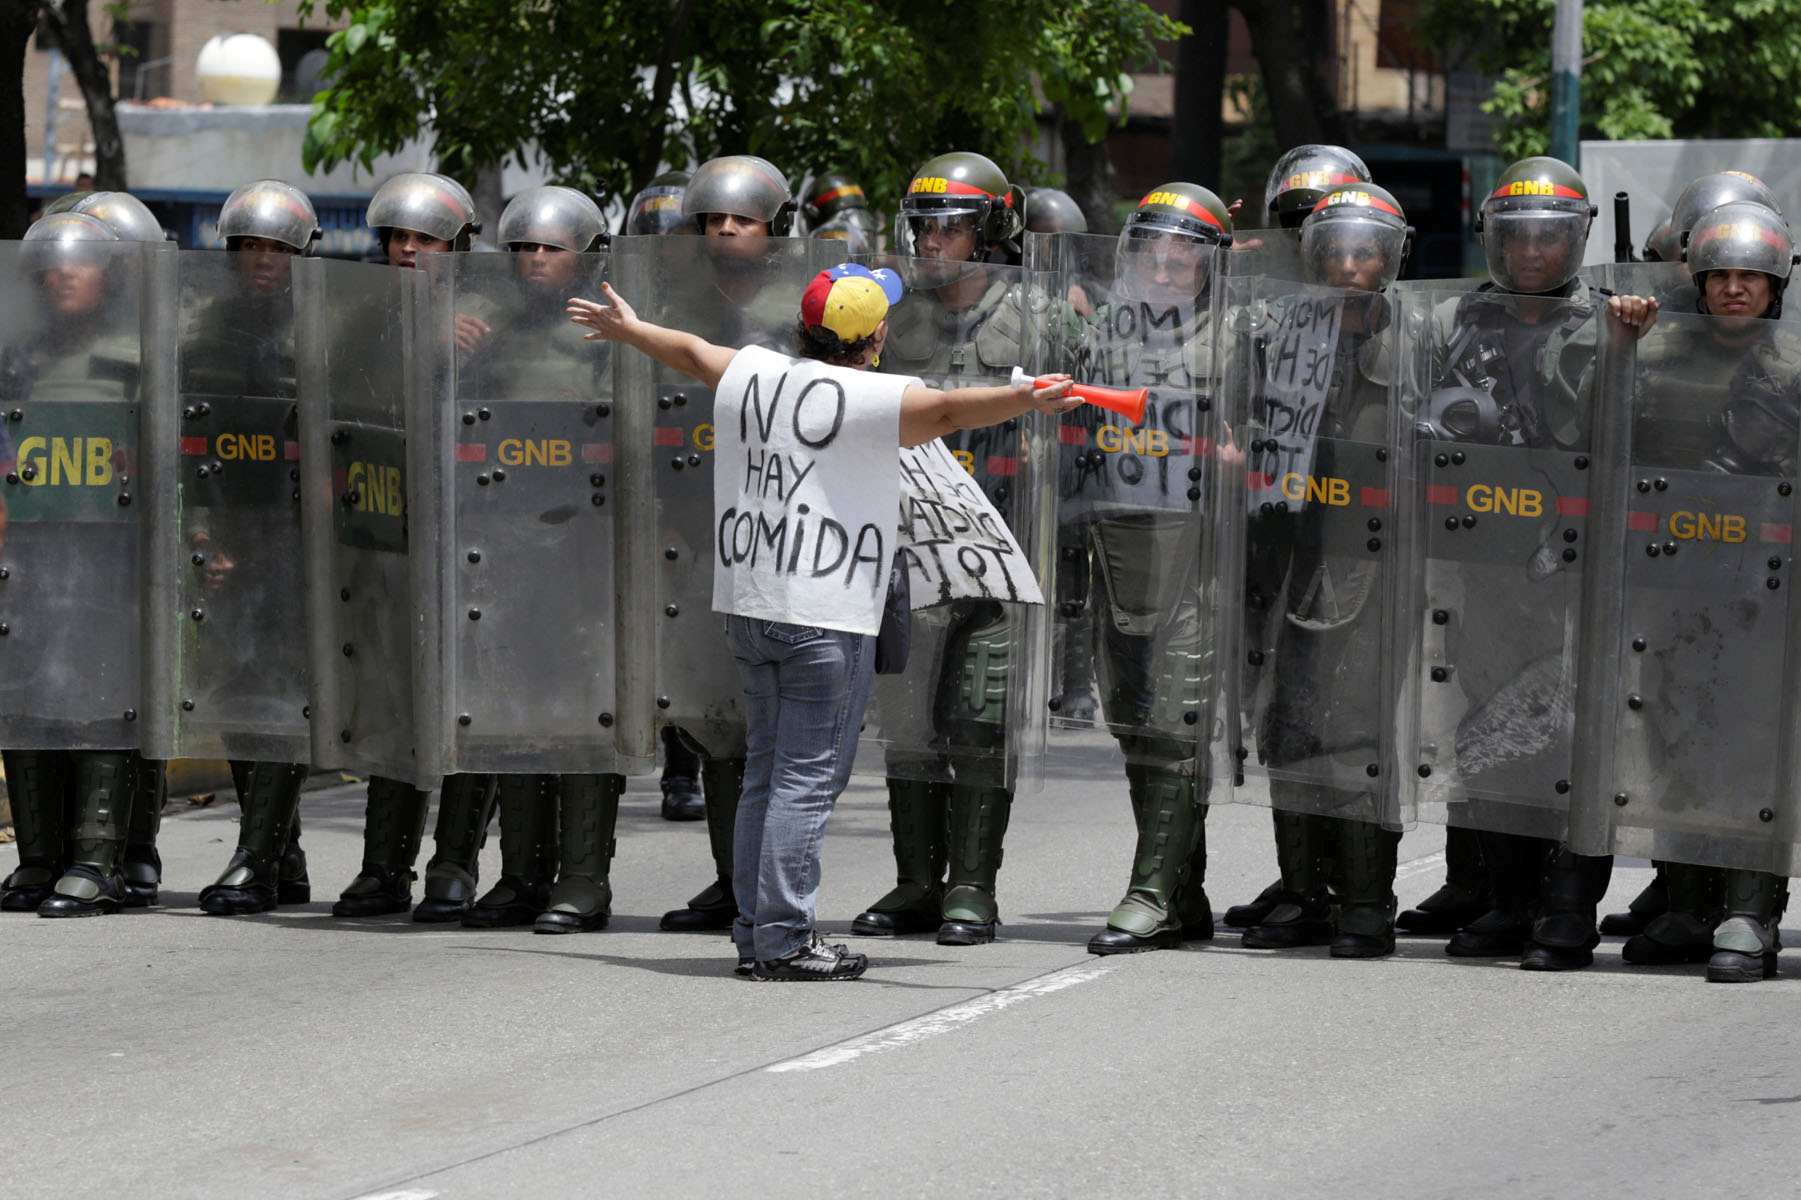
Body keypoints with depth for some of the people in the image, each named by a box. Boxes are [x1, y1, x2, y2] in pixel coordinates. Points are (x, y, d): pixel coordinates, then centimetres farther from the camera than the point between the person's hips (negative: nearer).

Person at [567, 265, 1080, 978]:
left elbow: (689, 352, 27)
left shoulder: (750, 375, 9)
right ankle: (783, 942, -6)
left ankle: (753, 932, 18)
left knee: (768, 770, 15)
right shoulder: (869, 400, -13)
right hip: (825, 618, -8)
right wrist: (1024, 400, -39)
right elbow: (947, 411, -28)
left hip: (747, 605, 8)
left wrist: (627, 328, 45)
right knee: (808, 778, -4)